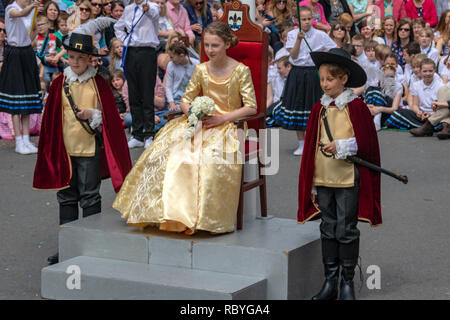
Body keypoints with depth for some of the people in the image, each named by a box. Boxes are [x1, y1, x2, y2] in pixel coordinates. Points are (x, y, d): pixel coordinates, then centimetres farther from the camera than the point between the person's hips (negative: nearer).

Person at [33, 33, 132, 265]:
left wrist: (93, 114, -19)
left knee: (90, 197, 2)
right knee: (66, 197, 9)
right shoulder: (59, 83, 4)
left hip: (90, 148, -3)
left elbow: (109, 116, 0)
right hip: (64, 148, 3)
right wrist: (50, 148, 7)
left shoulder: (98, 84, -2)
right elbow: (50, 118, 9)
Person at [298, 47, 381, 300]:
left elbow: (366, 143, -5)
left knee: (346, 230, 1)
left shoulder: (356, 107, -6)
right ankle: (330, 282, 17)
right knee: (328, 230, 10)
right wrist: (312, 184, 11)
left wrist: (342, 146, -18)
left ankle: (347, 282, 12)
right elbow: (311, 145, 12)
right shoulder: (319, 108, 8)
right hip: (323, 179, 5)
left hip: (348, 178, -5)